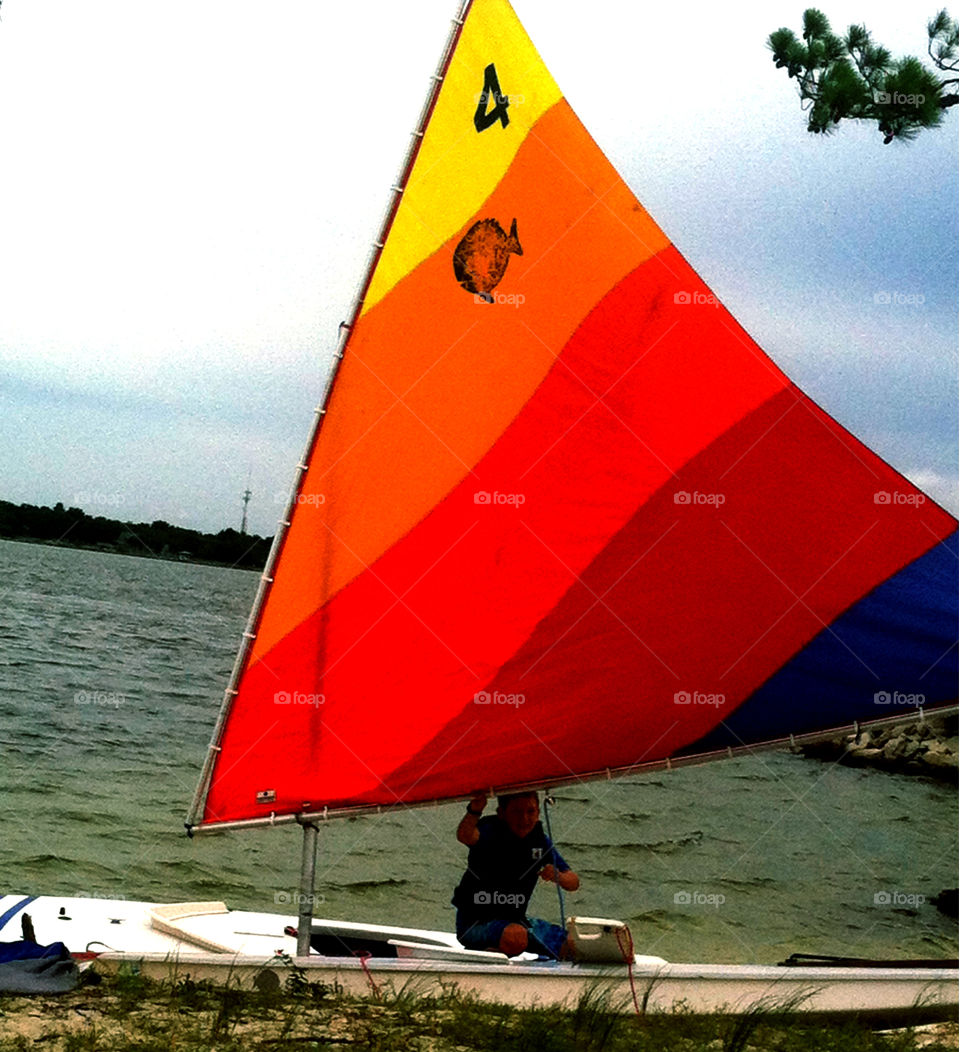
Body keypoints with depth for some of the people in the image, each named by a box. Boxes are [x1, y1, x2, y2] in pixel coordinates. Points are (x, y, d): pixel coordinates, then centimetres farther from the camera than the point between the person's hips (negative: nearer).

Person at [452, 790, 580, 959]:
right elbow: (465, 836, -42)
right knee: (517, 936, -36)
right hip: (475, 922, -6)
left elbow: (573, 882, 4)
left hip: (516, 919, 6)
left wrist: (558, 876, -20)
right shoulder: (490, 830, -17)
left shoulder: (540, 839, 2)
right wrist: (474, 810, -64)